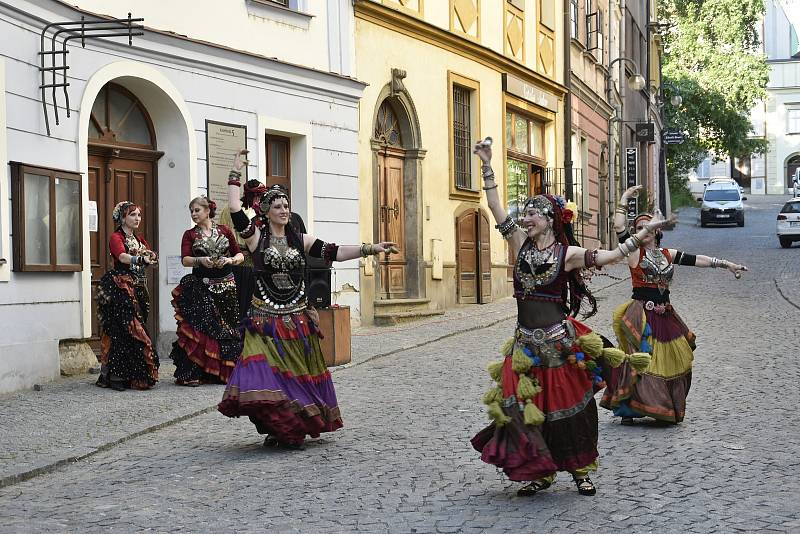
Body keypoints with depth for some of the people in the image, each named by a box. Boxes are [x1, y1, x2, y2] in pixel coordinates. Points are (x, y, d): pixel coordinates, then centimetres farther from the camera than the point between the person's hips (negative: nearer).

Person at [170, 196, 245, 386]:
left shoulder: (224, 230, 10)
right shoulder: (190, 234, 8)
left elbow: (240, 255, 11)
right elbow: (185, 260, -5)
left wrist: (229, 260, -9)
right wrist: (201, 260, -23)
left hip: (226, 285, 1)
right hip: (201, 287, -1)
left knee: (228, 329, 0)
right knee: (200, 328, -10)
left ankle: (225, 372, 8)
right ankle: (191, 375, -11)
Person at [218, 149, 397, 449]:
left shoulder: (299, 239, 8)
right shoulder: (256, 236, -1)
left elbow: (334, 252, 3)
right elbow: (235, 210, -13)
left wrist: (370, 249, -4)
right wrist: (236, 173, -9)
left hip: (297, 319, 4)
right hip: (266, 320, -4)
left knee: (300, 374, 7)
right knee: (267, 374, -12)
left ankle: (294, 429, 21)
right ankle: (277, 429, 1)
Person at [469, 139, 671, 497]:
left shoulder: (568, 253, -4)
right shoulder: (521, 243, 4)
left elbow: (614, 256, -5)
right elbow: (496, 210, 1)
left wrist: (643, 233, -11)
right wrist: (487, 168, -2)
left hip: (558, 340, -3)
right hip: (527, 342, 3)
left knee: (567, 406, 6)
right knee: (529, 408, 3)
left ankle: (580, 470, 21)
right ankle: (541, 472, 16)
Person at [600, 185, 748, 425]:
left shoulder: (668, 254, 12)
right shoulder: (635, 252, -1)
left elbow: (697, 260, 15)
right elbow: (619, 228, -14)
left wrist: (726, 264, 15)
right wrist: (624, 200, -8)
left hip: (665, 314, 5)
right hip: (641, 314, -5)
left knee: (671, 362, 7)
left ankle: (668, 410, 18)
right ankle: (628, 409, -7)